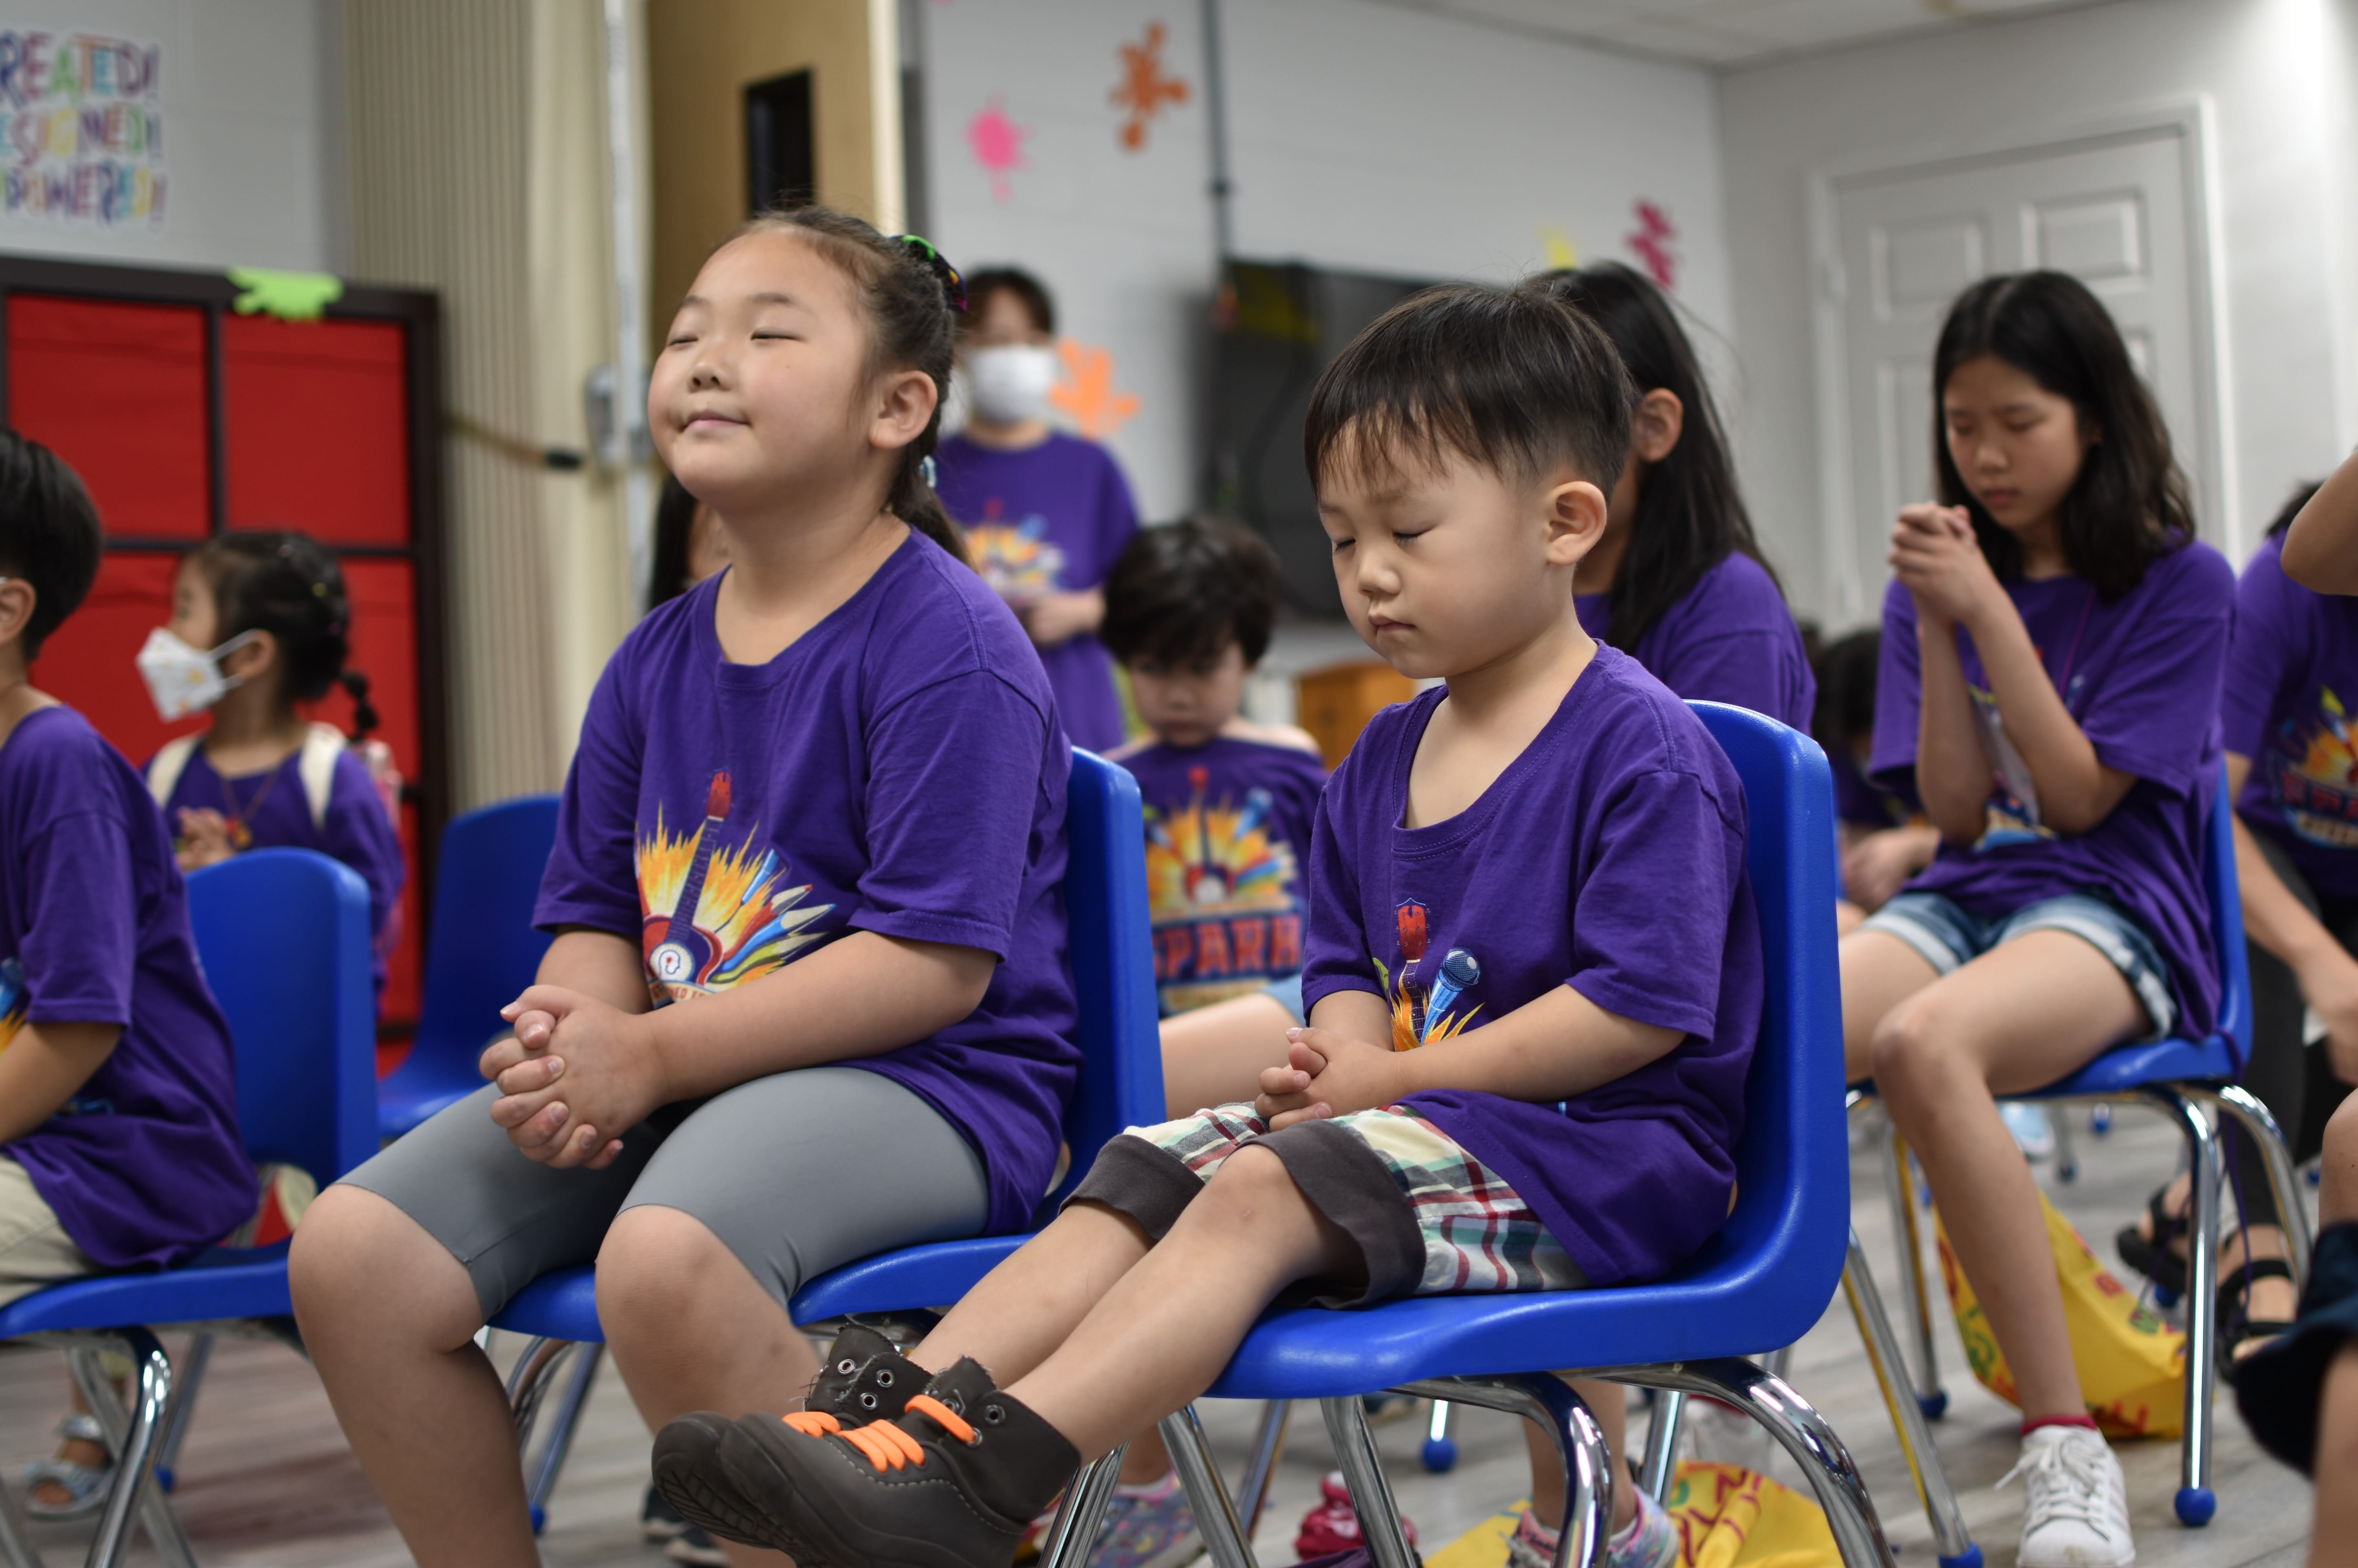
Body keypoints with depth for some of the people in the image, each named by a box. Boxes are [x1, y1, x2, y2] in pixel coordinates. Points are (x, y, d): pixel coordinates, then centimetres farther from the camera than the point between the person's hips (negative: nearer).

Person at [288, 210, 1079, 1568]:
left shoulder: (950, 643, -10)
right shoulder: (656, 661, 14)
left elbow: (936, 963, -17)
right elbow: (599, 918, 16)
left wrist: (650, 1054, -19)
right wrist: (564, 1047, -9)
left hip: (921, 1082, -7)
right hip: (666, 1084, 7)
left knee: (665, 1257, -37)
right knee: (352, 1252, -9)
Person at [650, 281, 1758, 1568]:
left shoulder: (1645, 750, -12)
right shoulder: (1381, 759, 15)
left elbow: (1639, 1007, -19)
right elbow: (1349, 969, 20)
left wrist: (1391, 1077, -16)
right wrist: (1345, 1058, -5)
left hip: (1603, 1150, -9)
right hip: (1418, 1117, 9)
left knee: (1262, 1193, -30)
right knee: (1144, 1169, -10)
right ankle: (909, 1416, -28)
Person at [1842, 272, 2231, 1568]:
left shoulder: (2179, 583, 1)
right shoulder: (1939, 587, 12)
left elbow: (2080, 796, -7)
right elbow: (1957, 815, 4)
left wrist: (1988, 617, -13)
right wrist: (1935, 627, -7)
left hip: (2117, 910, -4)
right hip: (1964, 899, 5)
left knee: (1926, 1046, -39)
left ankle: (2068, 1454, -32)